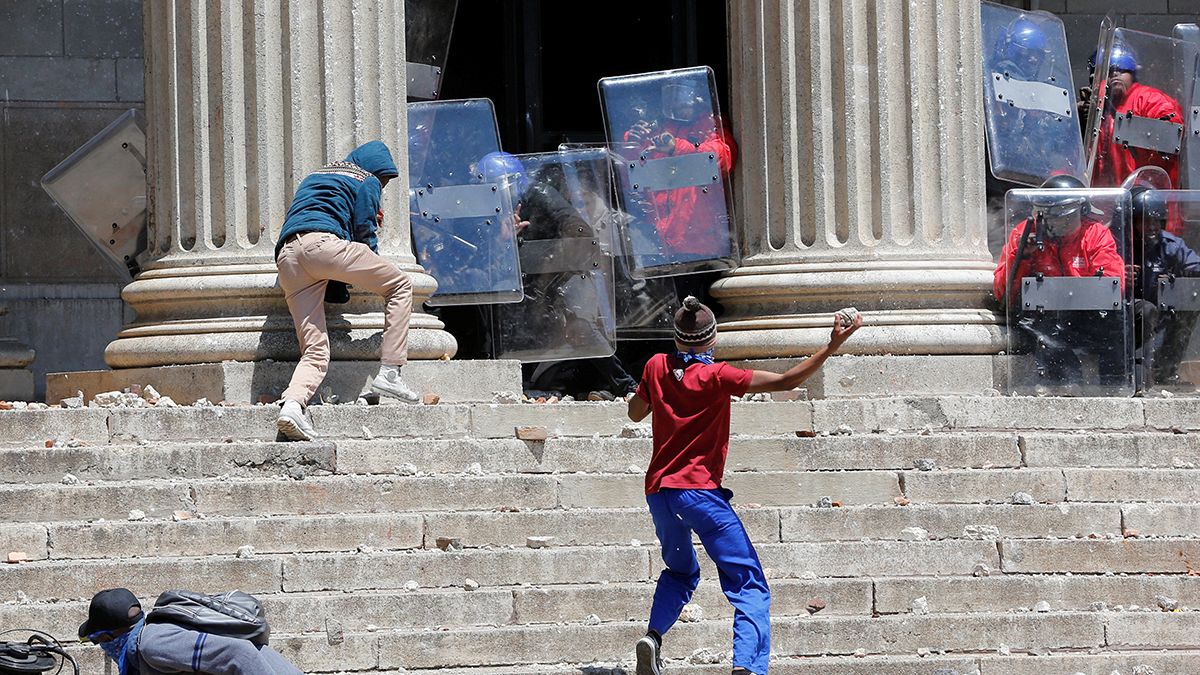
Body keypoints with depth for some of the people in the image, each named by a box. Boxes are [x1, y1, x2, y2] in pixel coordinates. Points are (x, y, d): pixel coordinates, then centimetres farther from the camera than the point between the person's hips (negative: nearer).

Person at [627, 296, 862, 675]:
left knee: (681, 572, 31)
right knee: (750, 587, -6)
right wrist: (832, 347, -13)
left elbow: (635, 413, 23)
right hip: (699, 492, -6)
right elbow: (786, 382, -14)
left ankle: (653, 636, 6)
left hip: (658, 491, 6)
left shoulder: (657, 367, 6)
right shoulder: (716, 377, -8)